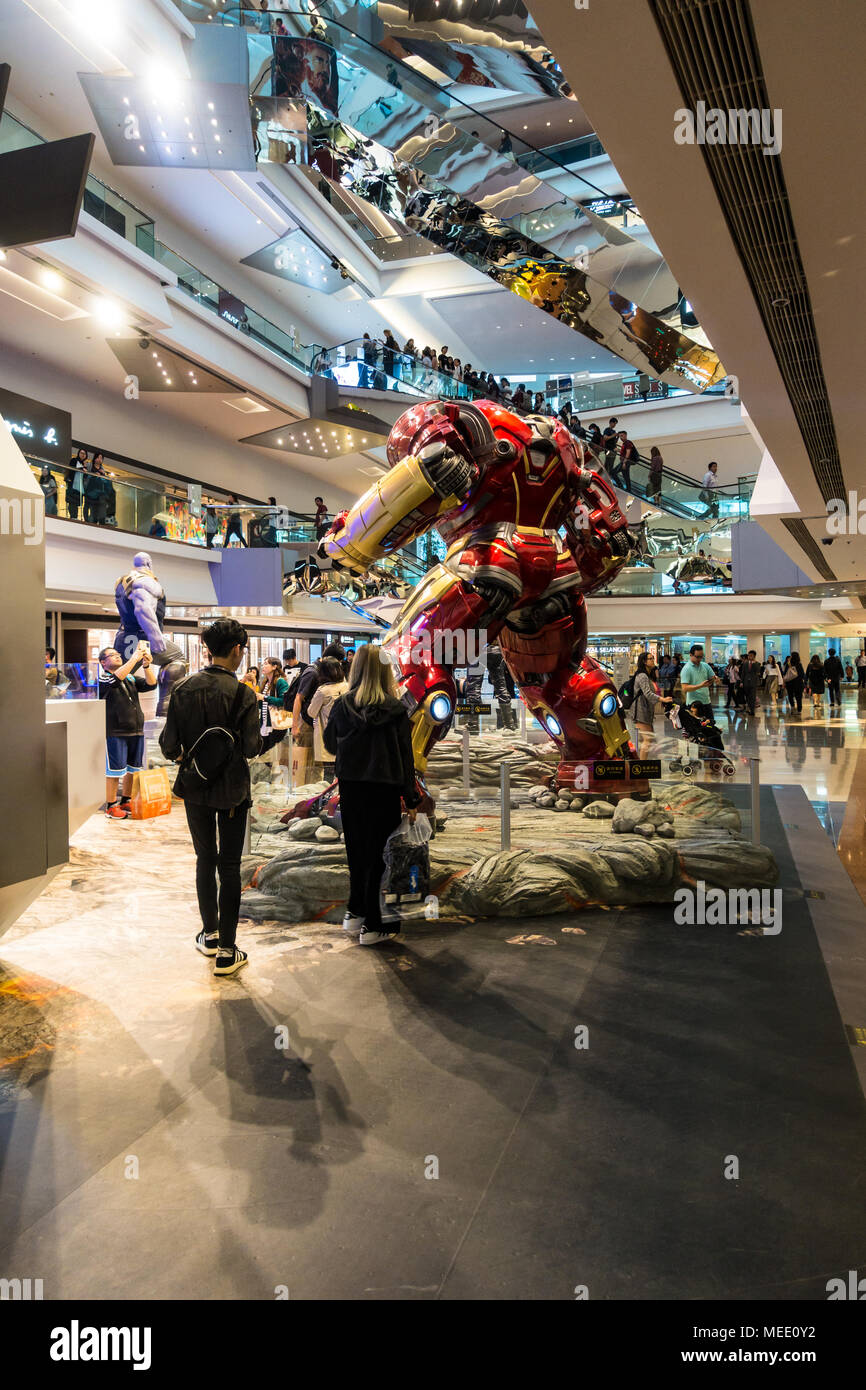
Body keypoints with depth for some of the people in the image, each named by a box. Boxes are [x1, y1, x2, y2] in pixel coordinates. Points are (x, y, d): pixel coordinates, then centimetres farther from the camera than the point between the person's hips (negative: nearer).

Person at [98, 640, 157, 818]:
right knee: (114, 770, -2)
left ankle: (125, 802, 25)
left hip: (136, 731, 6)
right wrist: (135, 658, -28)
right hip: (115, 732, -6)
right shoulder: (102, 680, -2)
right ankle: (110, 806, 9)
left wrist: (146, 665, -17)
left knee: (133, 769, 12)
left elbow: (151, 684, 1)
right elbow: (115, 679, -23)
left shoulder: (131, 678, 14)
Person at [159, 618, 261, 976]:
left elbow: (168, 744, -5)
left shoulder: (184, 688, -5)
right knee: (229, 866, 6)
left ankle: (210, 934, 32)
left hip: (194, 786, 4)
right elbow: (251, 748, -18)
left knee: (205, 859, 20)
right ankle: (226, 952, 10)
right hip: (231, 789, -3)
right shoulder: (242, 693, -16)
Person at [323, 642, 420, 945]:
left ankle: (355, 912, 28)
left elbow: (330, 745, 9)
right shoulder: (396, 710, -10)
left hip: (350, 787, 3)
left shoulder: (342, 706, -5)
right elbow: (405, 756, -7)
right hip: (384, 789, -3)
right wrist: (411, 798, 0)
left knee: (357, 849, 18)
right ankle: (374, 925, 11)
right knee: (380, 852, 6)